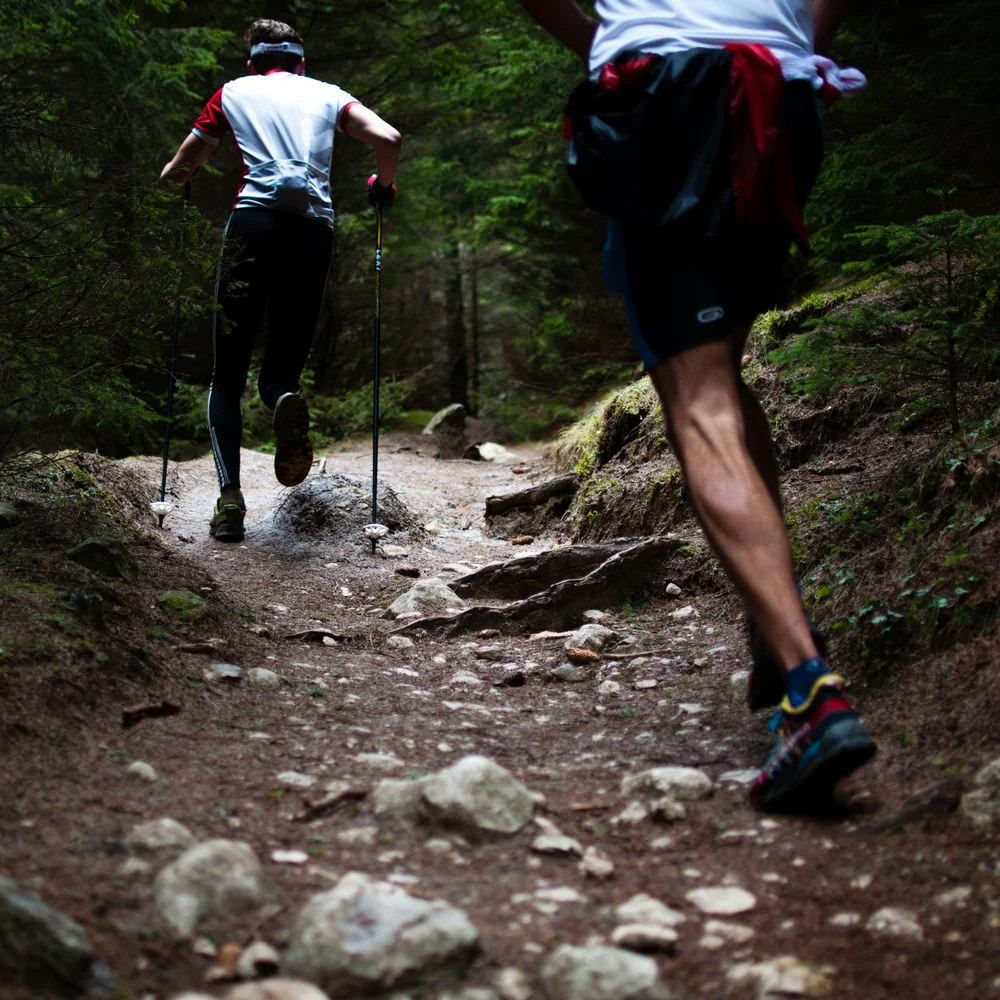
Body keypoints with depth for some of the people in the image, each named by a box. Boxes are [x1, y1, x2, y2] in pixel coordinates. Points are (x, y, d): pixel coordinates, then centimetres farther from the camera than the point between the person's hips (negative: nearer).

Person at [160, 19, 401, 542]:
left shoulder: (233, 92, 20)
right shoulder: (327, 94, 21)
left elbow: (180, 168, 23)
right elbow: (388, 139, 5)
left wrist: (166, 180, 47)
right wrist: (383, 188, 24)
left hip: (254, 223, -1)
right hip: (314, 230, 1)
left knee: (227, 374, 7)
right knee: (283, 365, 12)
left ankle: (229, 495, -11)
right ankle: (285, 397, -27)